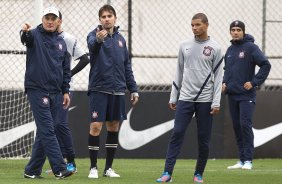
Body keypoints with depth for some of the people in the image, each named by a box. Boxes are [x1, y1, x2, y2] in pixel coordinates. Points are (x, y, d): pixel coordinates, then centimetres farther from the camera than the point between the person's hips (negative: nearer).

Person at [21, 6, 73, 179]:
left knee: (44, 133, 7)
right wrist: (25, 32, -51)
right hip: (37, 90, -6)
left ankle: (32, 171, 13)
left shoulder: (61, 42, 14)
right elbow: (26, 38, -27)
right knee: (48, 131, -11)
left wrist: (66, 91, 10)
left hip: (55, 93, 6)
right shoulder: (35, 35, -2)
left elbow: (66, 69, 17)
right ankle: (60, 169, -16)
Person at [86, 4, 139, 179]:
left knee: (114, 127, 7)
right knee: (96, 127, -8)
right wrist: (98, 39, -54)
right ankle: (93, 167, 1)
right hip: (99, 89, -5)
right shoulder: (94, 35, -5)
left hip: (118, 90, 5)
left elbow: (127, 66, 17)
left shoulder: (120, 39, 12)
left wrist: (133, 89, 13)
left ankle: (109, 167, 16)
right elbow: (92, 45, -30)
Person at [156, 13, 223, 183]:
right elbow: (179, 73, 15)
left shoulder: (215, 48, 0)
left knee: (204, 139, 2)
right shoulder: (185, 46, 9)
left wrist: (216, 102, -9)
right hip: (185, 98, 2)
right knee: (177, 134, -7)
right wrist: (173, 97, 12)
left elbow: (218, 76, -2)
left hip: (205, 100, -2)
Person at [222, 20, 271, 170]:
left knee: (245, 125, -14)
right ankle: (242, 160, 13)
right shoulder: (230, 50, 14)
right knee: (236, 126, 8)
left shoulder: (250, 47, -7)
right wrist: (224, 82, 10)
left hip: (246, 94, -7)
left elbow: (266, 65, -12)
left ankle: (248, 160, -12)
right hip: (232, 94, 7)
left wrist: (254, 82, -15)